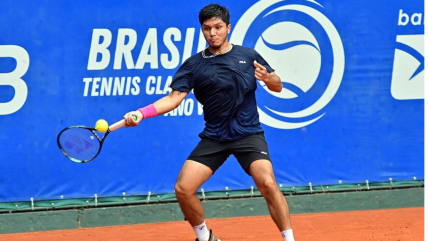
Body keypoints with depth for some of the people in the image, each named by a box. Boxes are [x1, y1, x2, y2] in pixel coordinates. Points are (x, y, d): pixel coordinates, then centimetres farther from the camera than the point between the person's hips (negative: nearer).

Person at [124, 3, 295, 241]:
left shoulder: (248, 56, 3)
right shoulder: (193, 65, 1)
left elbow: (278, 86, 10)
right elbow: (174, 97, -7)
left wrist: (267, 78, -15)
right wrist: (141, 113, -23)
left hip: (248, 134, -2)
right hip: (213, 138, 2)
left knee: (267, 183, -23)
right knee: (183, 189, -8)